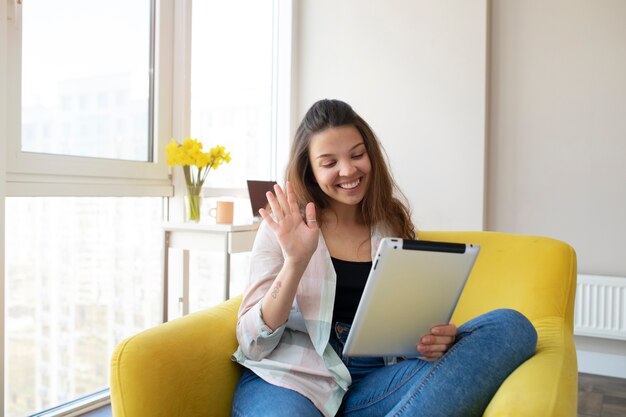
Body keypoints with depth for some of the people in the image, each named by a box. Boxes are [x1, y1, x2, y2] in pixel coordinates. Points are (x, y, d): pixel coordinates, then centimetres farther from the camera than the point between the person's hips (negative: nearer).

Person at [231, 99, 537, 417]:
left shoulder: (394, 226, 11)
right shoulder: (283, 228, 3)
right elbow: (253, 344, -3)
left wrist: (438, 338, -10)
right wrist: (295, 262, -18)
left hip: (374, 383, 5)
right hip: (293, 379, -5)